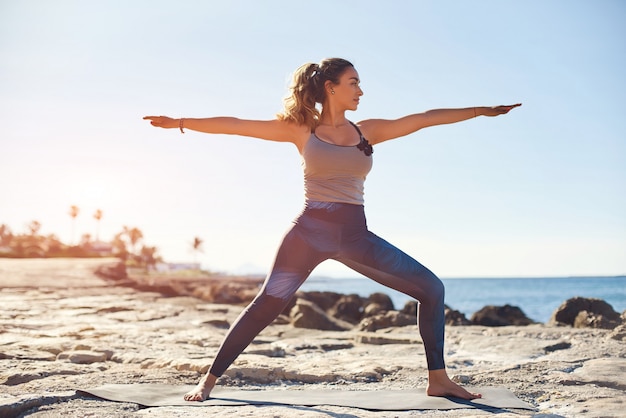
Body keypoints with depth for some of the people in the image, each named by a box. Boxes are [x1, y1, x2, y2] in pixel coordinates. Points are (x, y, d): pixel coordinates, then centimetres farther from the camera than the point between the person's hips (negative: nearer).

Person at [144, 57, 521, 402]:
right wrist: (181, 122, -2)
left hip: (355, 235, 4)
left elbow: (425, 119, 9)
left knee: (431, 288, -2)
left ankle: (438, 379, 6)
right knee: (267, 305, -9)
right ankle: (209, 380, 6)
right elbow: (238, 126, 1)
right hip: (312, 230, -4)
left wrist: (479, 111, 7)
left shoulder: (367, 131, 11)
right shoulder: (301, 129, 3)